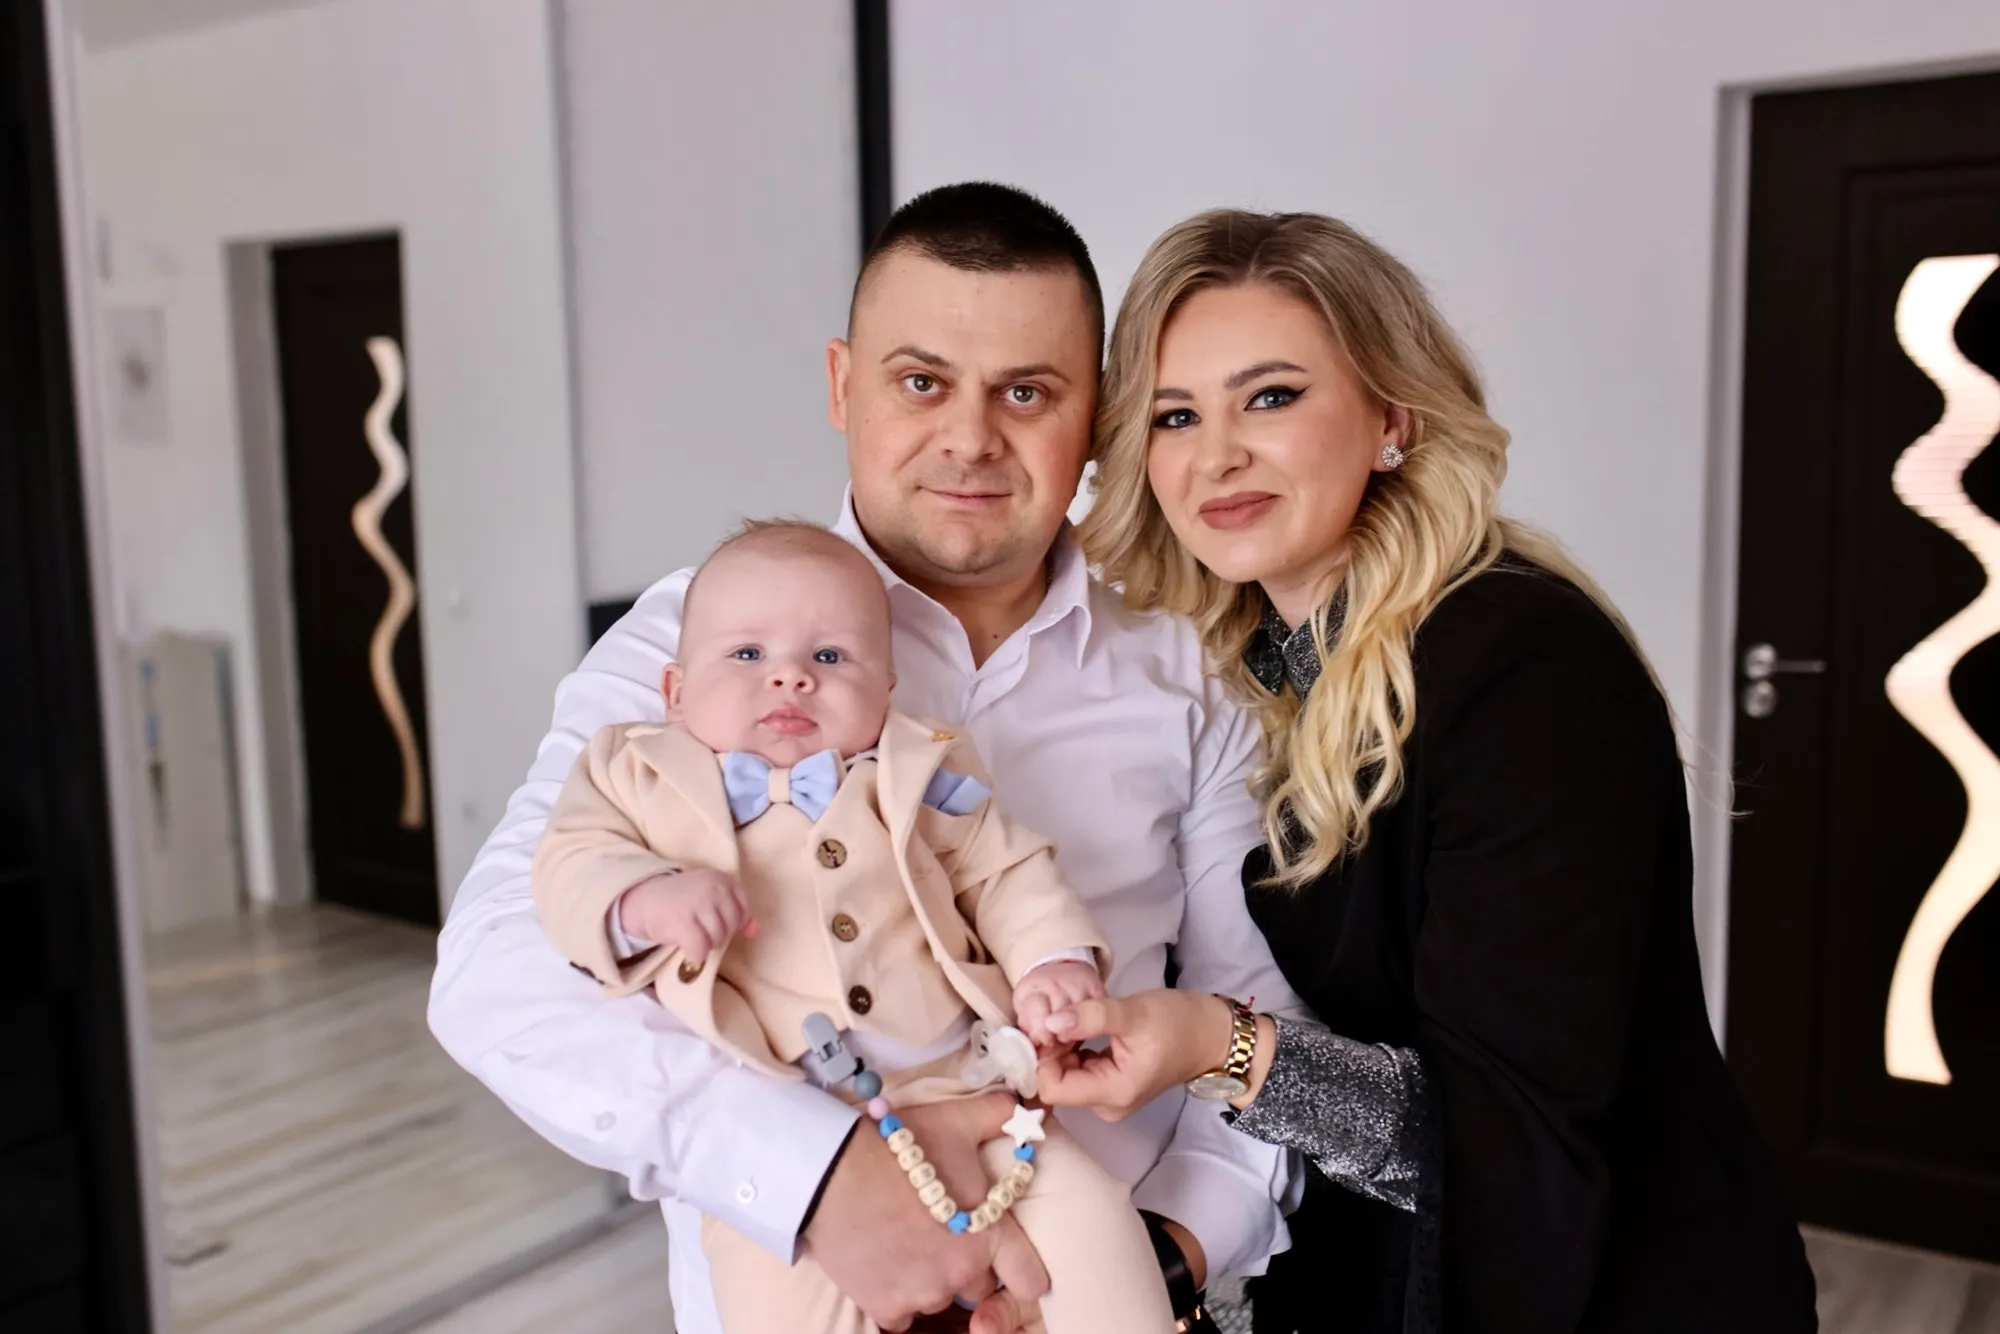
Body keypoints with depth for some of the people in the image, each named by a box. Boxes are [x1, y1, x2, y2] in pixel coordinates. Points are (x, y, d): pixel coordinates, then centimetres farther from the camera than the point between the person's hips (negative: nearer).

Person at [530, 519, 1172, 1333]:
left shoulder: (914, 773, 11)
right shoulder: (647, 776, 10)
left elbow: (1005, 870, 15)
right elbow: (571, 865, 2)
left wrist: (1053, 957, -3)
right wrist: (643, 901, -20)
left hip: (962, 1089, 2)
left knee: (1086, 1213, -8)